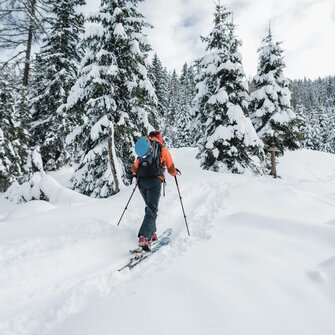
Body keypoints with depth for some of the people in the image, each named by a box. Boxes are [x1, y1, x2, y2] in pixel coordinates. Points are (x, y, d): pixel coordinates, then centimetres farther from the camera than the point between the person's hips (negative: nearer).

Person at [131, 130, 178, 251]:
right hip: (154, 181, -4)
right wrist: (176, 172, 30)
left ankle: (151, 233, 18)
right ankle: (144, 237, -26)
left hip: (141, 181, 4)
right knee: (152, 210, -8)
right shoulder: (163, 151, 10)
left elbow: (134, 169, 19)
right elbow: (171, 170, 7)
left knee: (149, 207, 22)